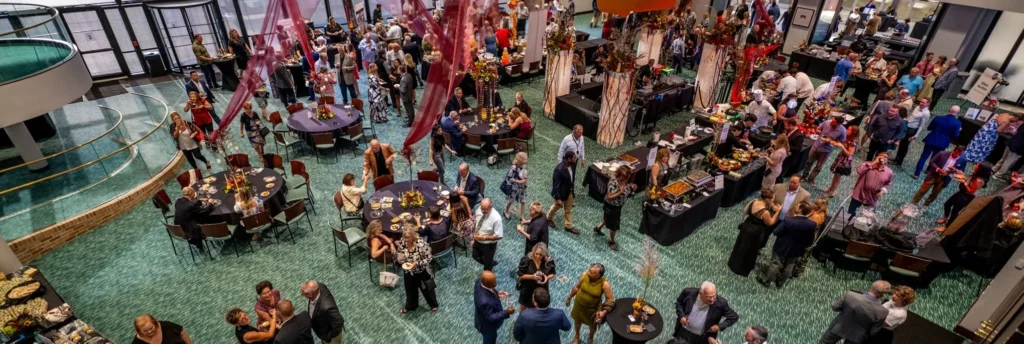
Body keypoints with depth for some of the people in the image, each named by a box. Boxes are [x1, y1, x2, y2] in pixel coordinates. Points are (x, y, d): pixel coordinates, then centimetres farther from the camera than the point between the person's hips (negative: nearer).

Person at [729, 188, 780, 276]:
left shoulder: (755, 201, -14)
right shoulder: (765, 212, -33)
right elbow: (770, 223, -13)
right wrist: (778, 211, -11)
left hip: (746, 226, 7)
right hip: (754, 232, -6)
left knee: (741, 246, 27)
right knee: (749, 250, 18)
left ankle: (735, 263, 49)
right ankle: (742, 269, 39)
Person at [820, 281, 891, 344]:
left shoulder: (849, 295, -32)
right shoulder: (882, 312, -32)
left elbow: (835, 307, -13)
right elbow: (873, 331, -14)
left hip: (837, 327, 0)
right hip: (856, 335, 0)